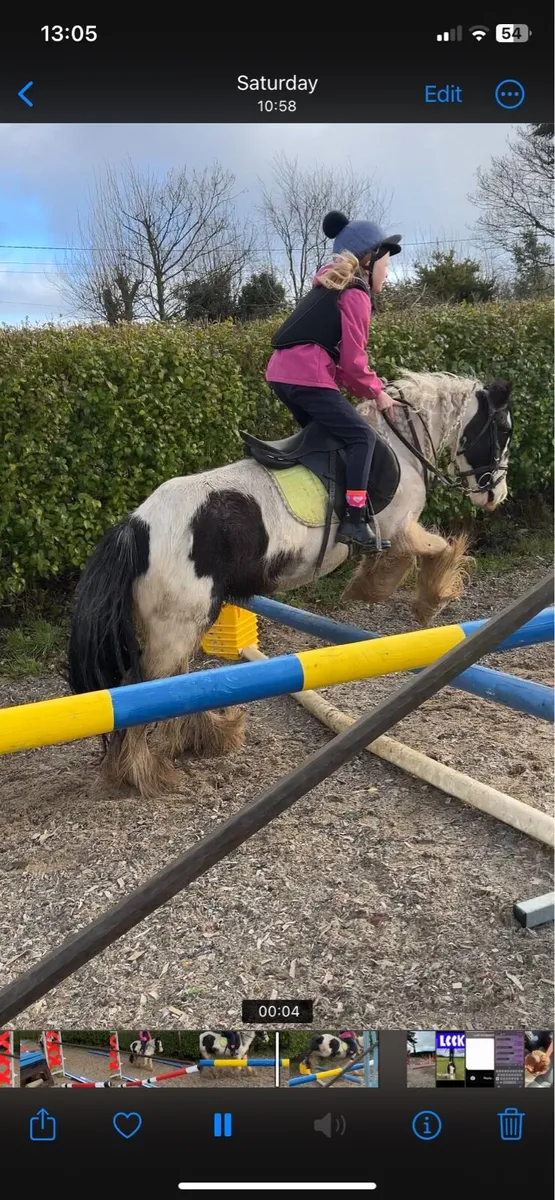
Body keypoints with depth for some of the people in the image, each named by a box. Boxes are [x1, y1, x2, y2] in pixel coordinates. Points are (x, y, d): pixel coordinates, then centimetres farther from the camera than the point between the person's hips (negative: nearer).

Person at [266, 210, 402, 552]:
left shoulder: (330, 290, 25)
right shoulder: (356, 295, -4)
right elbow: (352, 359, -8)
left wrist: (365, 386, 15)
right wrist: (376, 391, 6)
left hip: (282, 373, 10)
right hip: (307, 376, -10)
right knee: (362, 436, -8)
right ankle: (355, 520, -14)